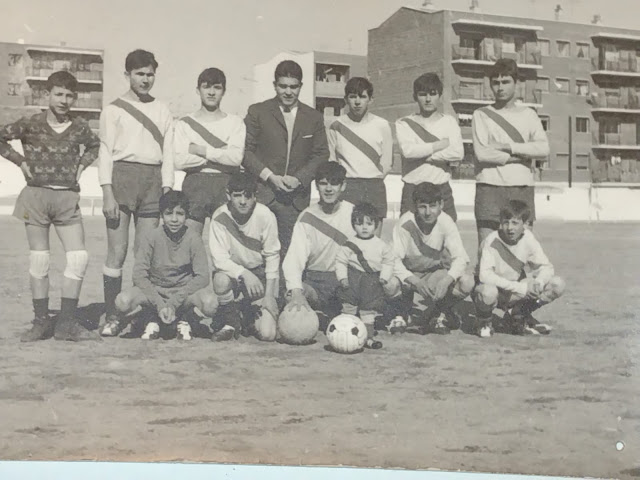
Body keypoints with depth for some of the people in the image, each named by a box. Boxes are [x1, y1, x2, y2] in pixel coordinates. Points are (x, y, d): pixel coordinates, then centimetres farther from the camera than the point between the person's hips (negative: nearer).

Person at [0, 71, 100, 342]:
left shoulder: (79, 127, 6)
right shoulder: (31, 124, -1)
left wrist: (82, 165, 11)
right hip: (36, 195, -2)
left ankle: (66, 323, 1)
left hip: (68, 198, 2)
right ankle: (42, 322, 9)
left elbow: (95, 146, 27)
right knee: (39, 259, 0)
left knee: (79, 257, -7)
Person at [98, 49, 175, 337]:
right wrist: (107, 193, -8)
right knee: (117, 252, -5)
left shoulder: (162, 111, 16)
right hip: (122, 176, -3)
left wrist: (167, 192, 4)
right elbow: (105, 151, 2)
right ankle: (113, 316, 1)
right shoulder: (114, 110, 7)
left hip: (152, 181, 3)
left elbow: (168, 153, 13)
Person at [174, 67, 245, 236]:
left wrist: (200, 150, -4)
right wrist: (220, 153, -3)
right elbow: (179, 161, -4)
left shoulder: (235, 122, 9)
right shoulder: (185, 123, 9)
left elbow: (236, 157, -6)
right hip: (194, 183, 0)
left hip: (225, 183, 0)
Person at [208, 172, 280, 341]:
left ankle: (248, 311, 24)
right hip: (232, 269, 0)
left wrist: (269, 295, -15)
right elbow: (219, 258, -18)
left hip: (259, 272, 0)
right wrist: (244, 273, -35)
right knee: (221, 280, -36)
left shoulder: (266, 216, -18)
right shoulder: (220, 217, -17)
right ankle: (231, 322, -6)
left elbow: (272, 256, -10)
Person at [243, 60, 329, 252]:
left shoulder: (314, 117, 12)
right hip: (262, 193, -2)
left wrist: (300, 178, -6)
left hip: (296, 198, 2)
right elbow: (245, 150, 1)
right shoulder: (257, 112, 5)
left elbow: (321, 154, 9)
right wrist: (269, 176, -10)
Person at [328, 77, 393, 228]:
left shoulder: (382, 125, 5)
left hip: (374, 188, 1)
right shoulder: (337, 126, 6)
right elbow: (331, 160, 10)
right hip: (345, 187, -1)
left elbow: (386, 163, 8)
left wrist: (372, 184, 3)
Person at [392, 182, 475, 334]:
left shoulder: (446, 222, -17)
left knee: (467, 282, -27)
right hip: (408, 274, -2)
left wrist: (446, 280, -41)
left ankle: (437, 314, 3)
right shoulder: (405, 223, -23)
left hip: (436, 273, 2)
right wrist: (415, 282, -40)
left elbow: (461, 258, -22)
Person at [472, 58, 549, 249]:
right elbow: (482, 153, -7)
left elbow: (544, 149, -1)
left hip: (522, 188, 2)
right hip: (490, 188, -2)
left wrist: (507, 147, -9)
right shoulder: (481, 115, 7)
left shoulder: (528, 115, 14)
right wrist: (522, 155, -2)